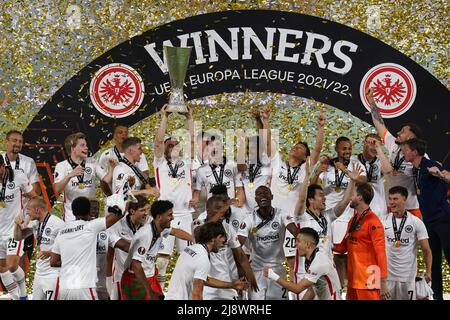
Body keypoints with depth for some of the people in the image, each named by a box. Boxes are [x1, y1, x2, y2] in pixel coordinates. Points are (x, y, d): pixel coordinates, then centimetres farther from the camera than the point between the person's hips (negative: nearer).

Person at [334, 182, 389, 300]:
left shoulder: (373, 222, -11)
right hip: (353, 279, 8)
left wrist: (383, 282, -18)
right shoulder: (352, 220, 14)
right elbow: (343, 247, 19)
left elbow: (380, 252, -15)